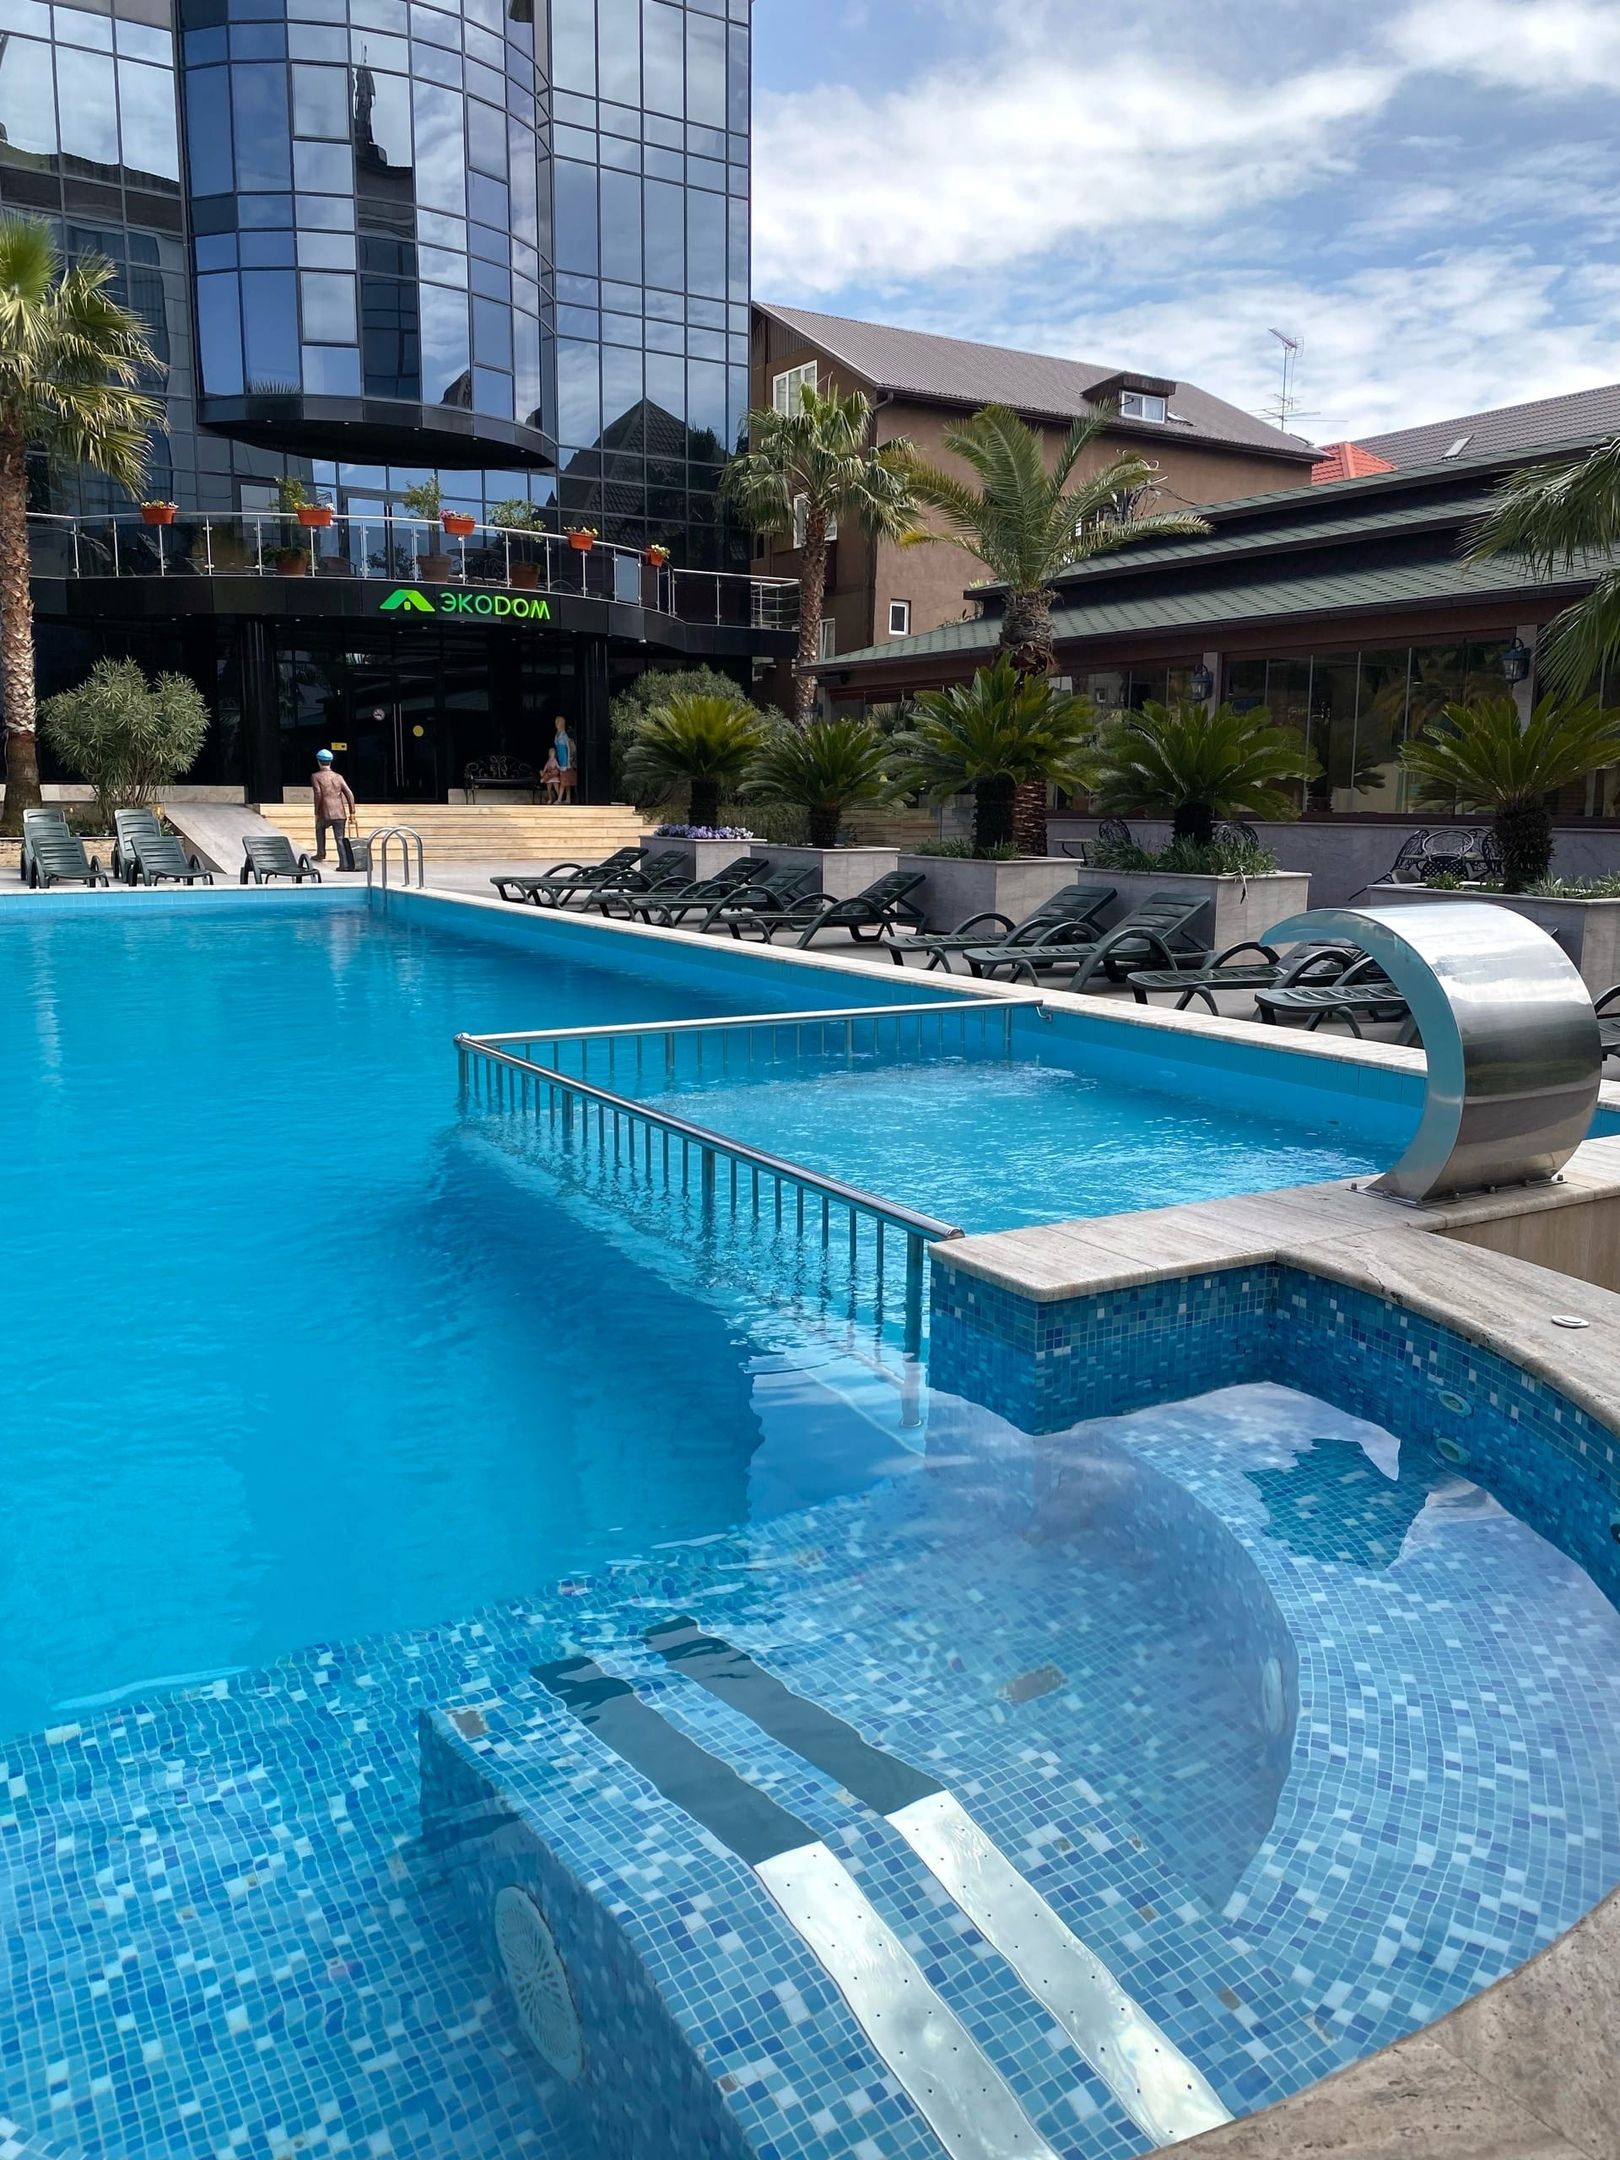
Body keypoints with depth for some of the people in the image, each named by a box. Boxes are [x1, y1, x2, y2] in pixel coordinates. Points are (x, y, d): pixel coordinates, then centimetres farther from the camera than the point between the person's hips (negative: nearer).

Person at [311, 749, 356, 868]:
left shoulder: (315, 776, 1)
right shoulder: (338, 776, 11)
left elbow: (318, 795, -10)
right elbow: (350, 794, 3)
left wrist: (316, 813, -3)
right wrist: (352, 812, 8)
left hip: (326, 814, -2)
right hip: (340, 814, 2)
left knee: (320, 827, 29)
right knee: (341, 839, 5)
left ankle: (321, 854, 30)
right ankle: (344, 864, -5)